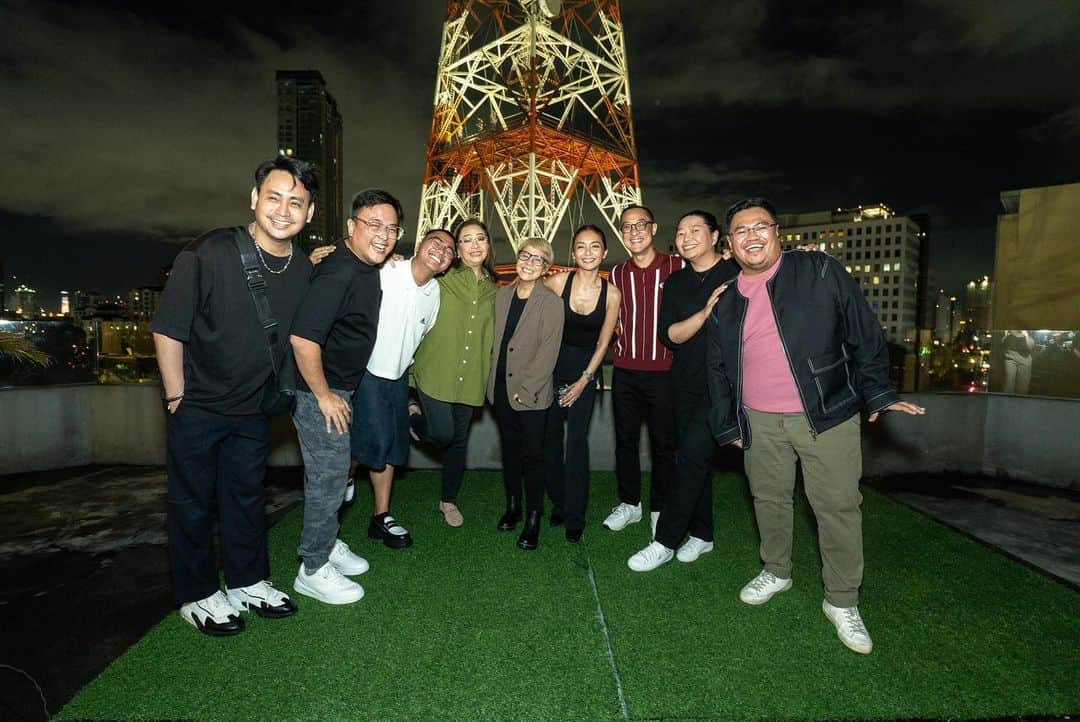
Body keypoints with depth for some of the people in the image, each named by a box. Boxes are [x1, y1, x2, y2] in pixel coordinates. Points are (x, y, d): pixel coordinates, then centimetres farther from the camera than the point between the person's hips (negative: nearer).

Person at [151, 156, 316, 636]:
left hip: (253, 411, 4)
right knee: (191, 502, 10)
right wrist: (177, 400, -11)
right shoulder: (208, 253, -20)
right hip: (196, 407, -4)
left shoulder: (304, 269, -5)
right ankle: (197, 595, 29)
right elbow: (167, 330, -14)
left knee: (246, 497, 18)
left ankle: (248, 583, 35)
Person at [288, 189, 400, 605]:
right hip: (320, 393, -9)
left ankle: (327, 544, 40)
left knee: (334, 473, 21)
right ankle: (313, 570, 21)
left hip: (342, 387, 9)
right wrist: (324, 396, -22)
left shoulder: (368, 267, 5)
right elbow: (303, 339, -31)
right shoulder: (338, 273, -25)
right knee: (328, 479, 2)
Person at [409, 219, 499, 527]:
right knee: (443, 434, -9)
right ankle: (413, 415, 25)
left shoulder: (492, 289, 8)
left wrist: (490, 372, 13)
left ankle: (449, 500, 32)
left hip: (470, 377, 5)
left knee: (459, 439, 13)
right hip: (435, 373, -4)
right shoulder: (441, 280, -6)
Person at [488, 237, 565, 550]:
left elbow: (548, 352, -13)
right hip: (502, 387, 5)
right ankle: (513, 506, 32)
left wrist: (526, 389, -16)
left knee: (533, 453, 2)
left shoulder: (551, 302, -10)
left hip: (532, 392, -5)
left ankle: (533, 519, 15)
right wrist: (493, 380, 7)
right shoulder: (502, 294, 7)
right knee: (510, 448, 16)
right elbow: (497, 340, 12)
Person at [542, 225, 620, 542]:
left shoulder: (611, 293, -9)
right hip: (553, 363, 1)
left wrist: (584, 380, -4)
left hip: (586, 368, -1)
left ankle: (575, 515, 10)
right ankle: (558, 501, 27)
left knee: (577, 439, -3)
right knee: (551, 435, 8)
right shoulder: (557, 282, -11)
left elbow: (603, 343, -2)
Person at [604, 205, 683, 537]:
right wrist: (620, 345, 9)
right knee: (625, 440, 12)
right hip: (624, 370, 4)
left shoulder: (676, 267, -3)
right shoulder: (617, 273, 9)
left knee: (663, 444, 6)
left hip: (662, 370, -3)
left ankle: (660, 509, 23)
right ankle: (629, 503, 28)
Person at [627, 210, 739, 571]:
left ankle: (664, 541, 2)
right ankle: (701, 535, 29)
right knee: (695, 458, 13)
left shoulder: (738, 273, -6)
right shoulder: (676, 281, 7)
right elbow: (668, 335, -5)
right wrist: (705, 313, -17)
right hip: (686, 382, 5)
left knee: (693, 455, -10)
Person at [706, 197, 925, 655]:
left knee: (838, 506, 2)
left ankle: (842, 602, 21)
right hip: (759, 421, 4)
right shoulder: (725, 300, 6)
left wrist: (877, 393, -4)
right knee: (768, 499, 15)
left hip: (826, 415, -3)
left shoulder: (819, 272, -5)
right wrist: (727, 424, 11)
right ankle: (776, 572, 38)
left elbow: (865, 335, -2)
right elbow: (716, 367, 12)